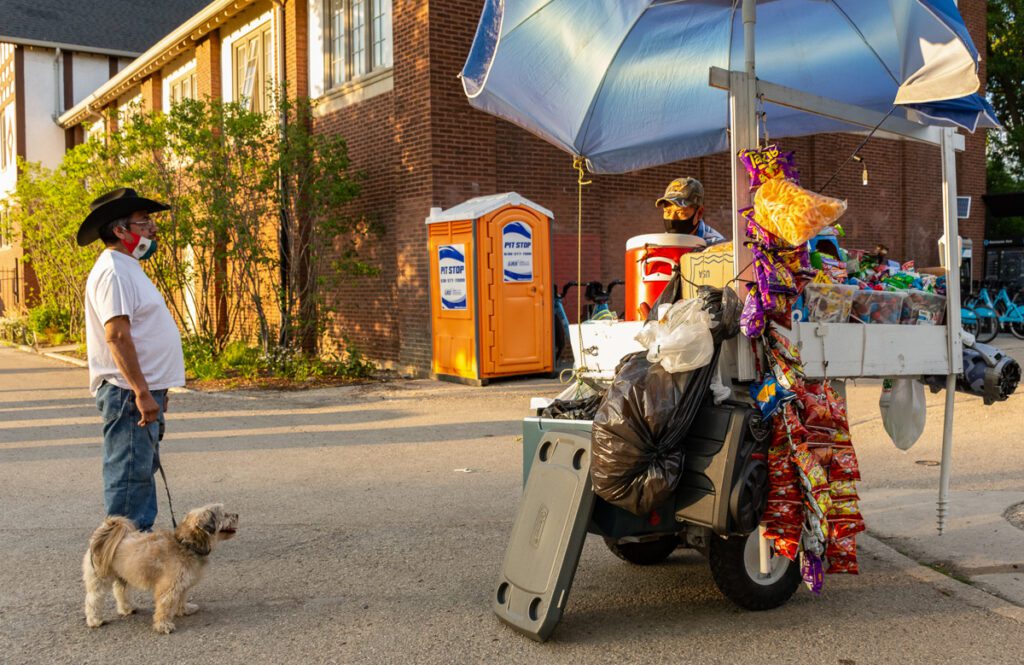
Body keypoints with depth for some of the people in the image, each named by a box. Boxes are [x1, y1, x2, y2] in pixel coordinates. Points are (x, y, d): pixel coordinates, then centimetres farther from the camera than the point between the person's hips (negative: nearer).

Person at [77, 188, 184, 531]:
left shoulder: (127, 267, 18)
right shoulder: (113, 271, -16)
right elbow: (117, 336, -24)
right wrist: (141, 392, -26)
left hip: (143, 391, 11)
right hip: (129, 394, -11)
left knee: (143, 471, 17)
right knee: (129, 475, -5)